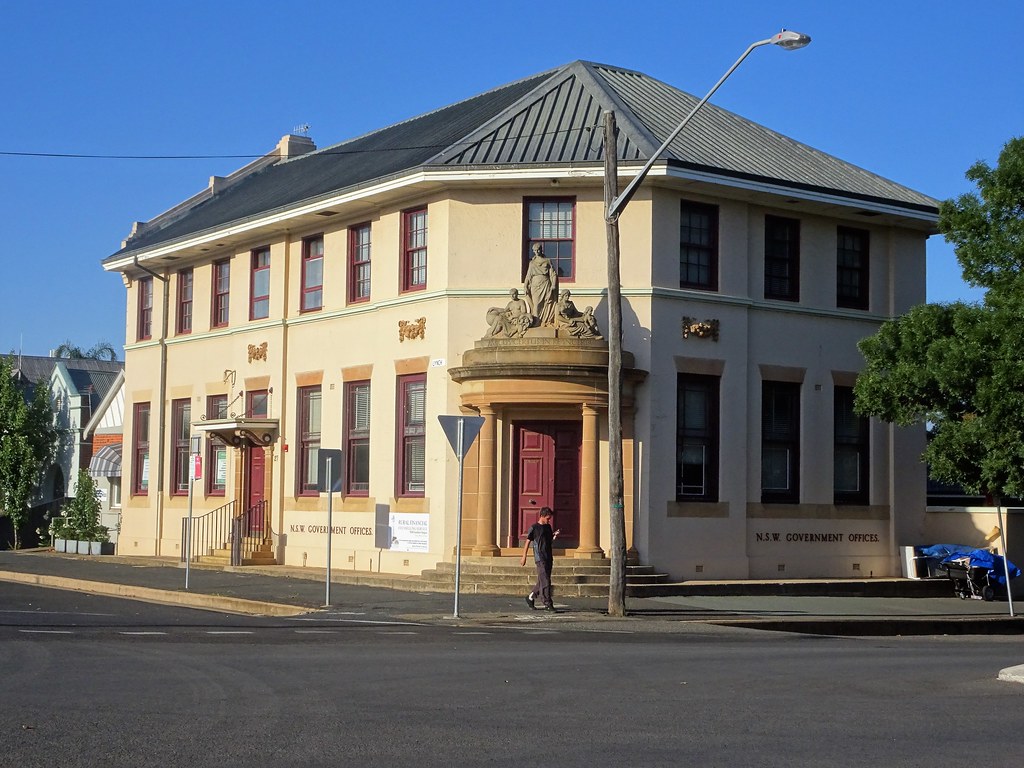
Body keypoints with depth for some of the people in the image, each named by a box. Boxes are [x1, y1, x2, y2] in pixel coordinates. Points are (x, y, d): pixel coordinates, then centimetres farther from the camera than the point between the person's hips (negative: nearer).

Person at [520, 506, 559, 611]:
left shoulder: (548, 527, 15)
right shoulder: (534, 528, -4)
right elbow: (528, 542, -1)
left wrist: (555, 536, 1)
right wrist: (524, 556, -2)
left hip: (548, 558, 7)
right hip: (540, 558, -7)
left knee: (542, 581, 10)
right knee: (545, 581, -11)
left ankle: (531, 597, 26)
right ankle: (547, 603, -11)